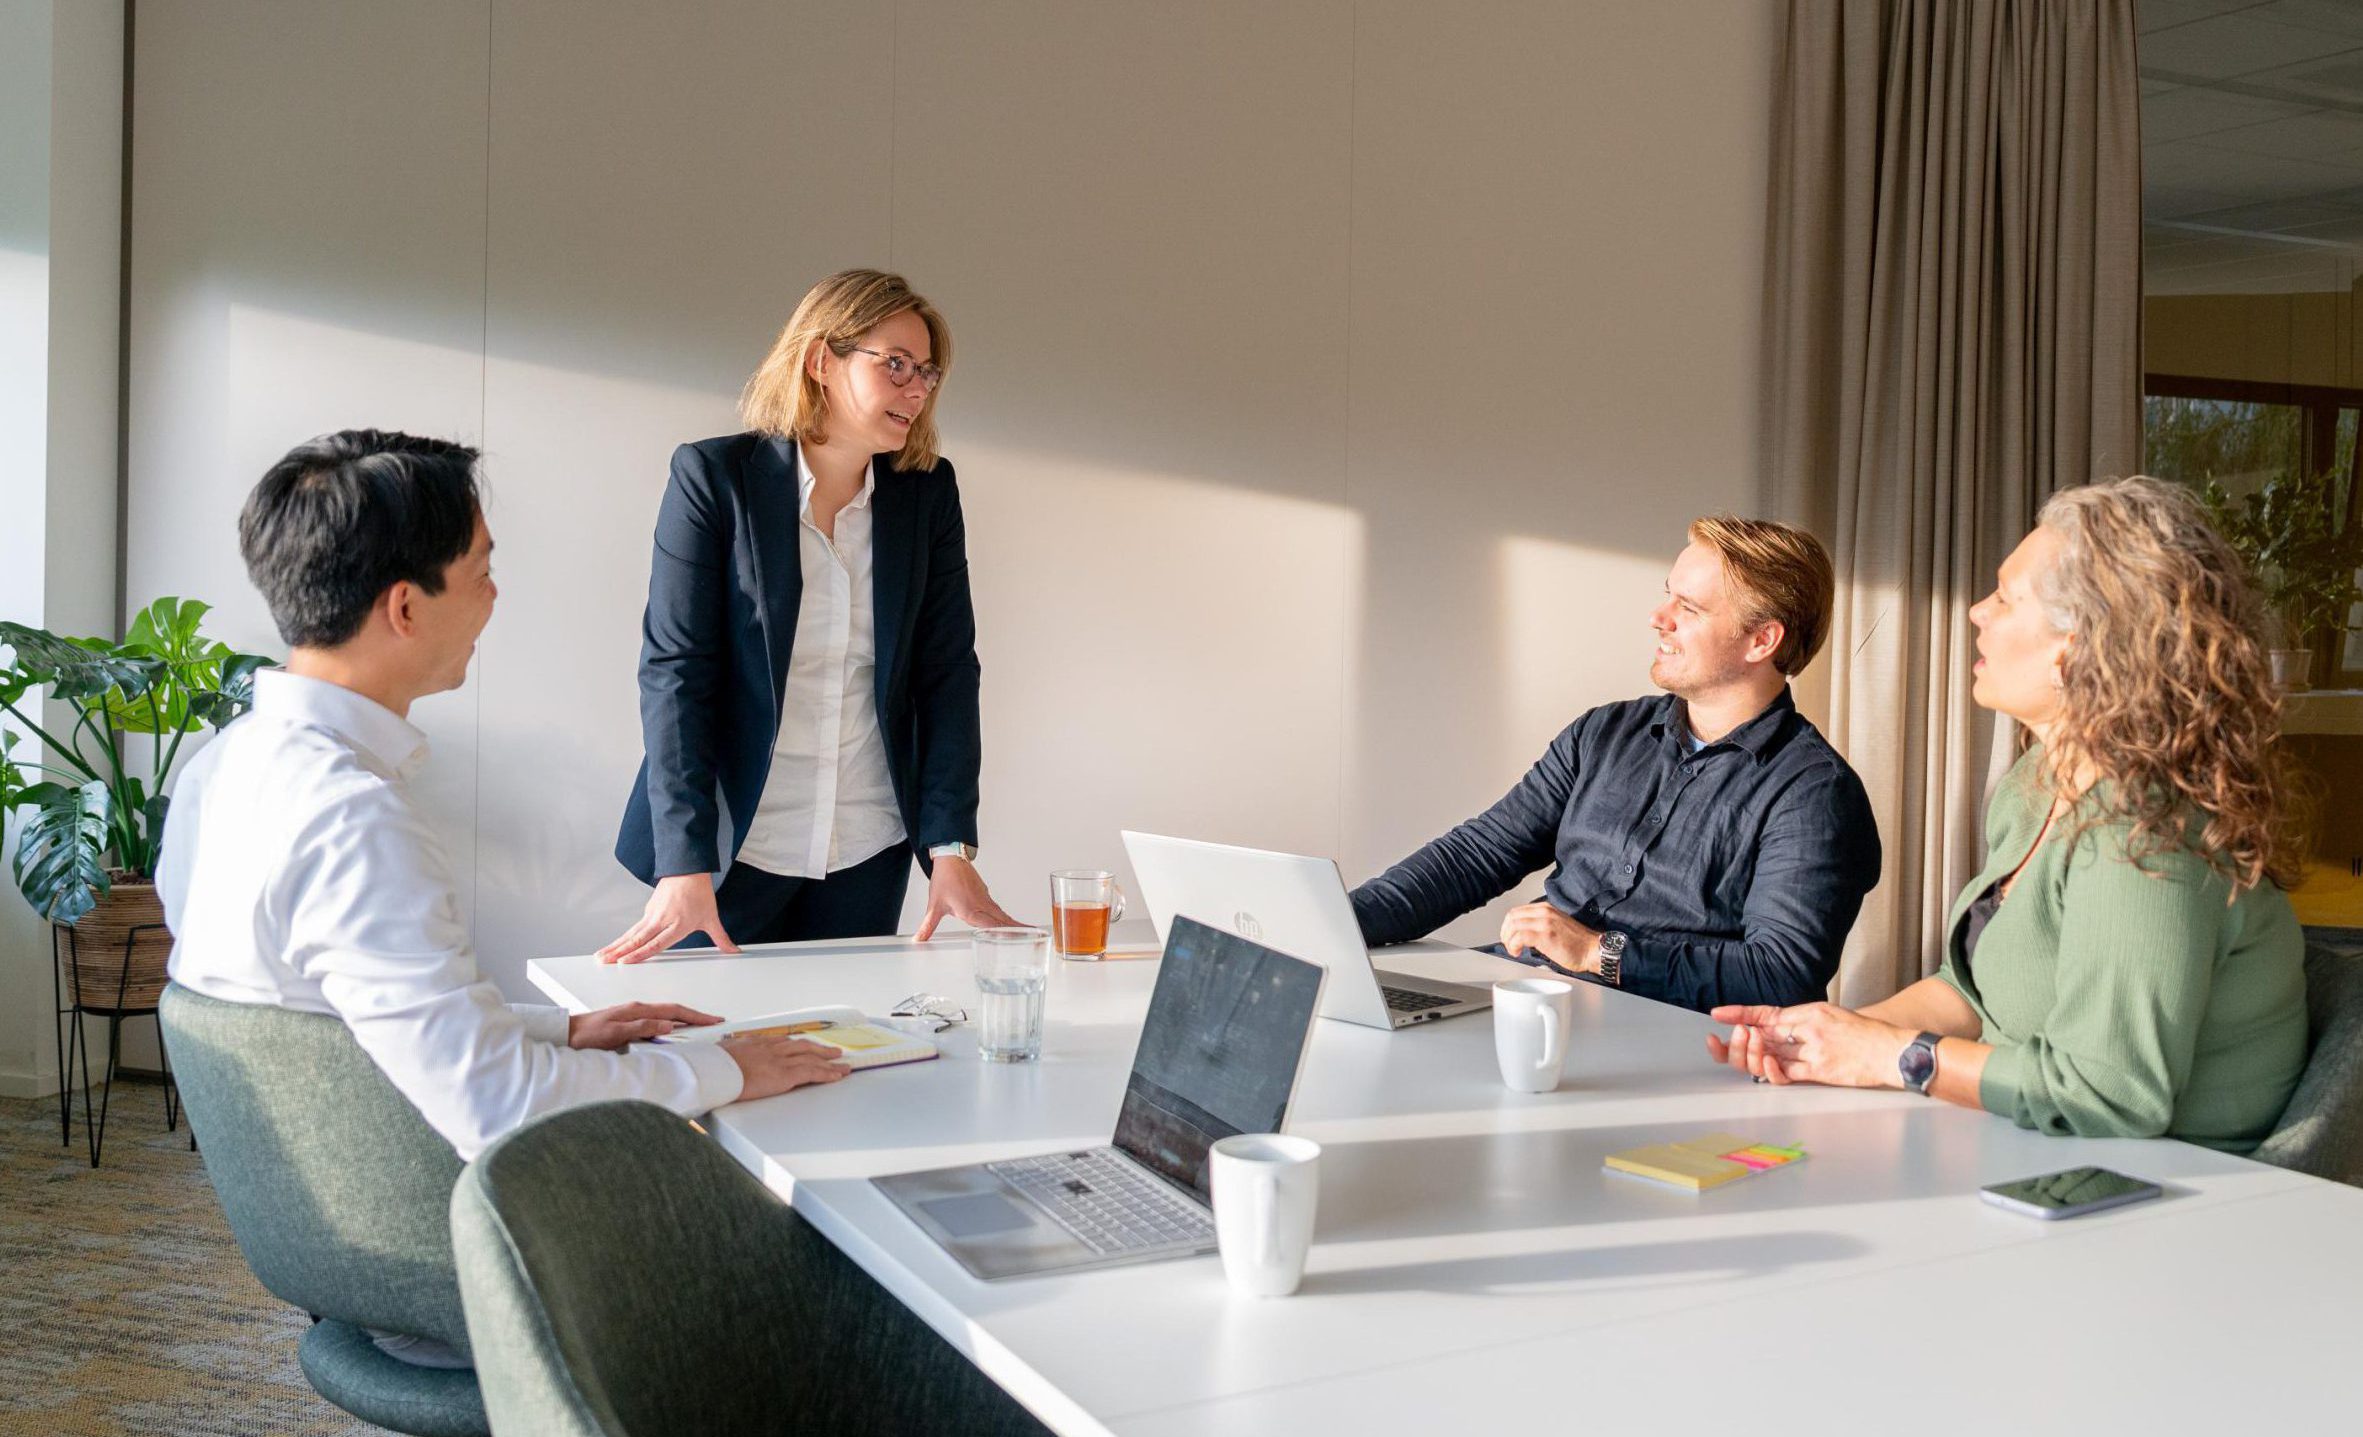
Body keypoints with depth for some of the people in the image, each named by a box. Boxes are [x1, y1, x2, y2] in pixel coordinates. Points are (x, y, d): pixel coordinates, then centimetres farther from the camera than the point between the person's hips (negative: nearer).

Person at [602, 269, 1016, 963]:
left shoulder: (930, 493, 3)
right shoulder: (714, 476, -7)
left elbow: (947, 668, 2)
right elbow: (674, 668, -11)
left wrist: (950, 847, -7)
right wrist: (685, 868, -18)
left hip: (870, 853, 3)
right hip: (735, 848, -3)